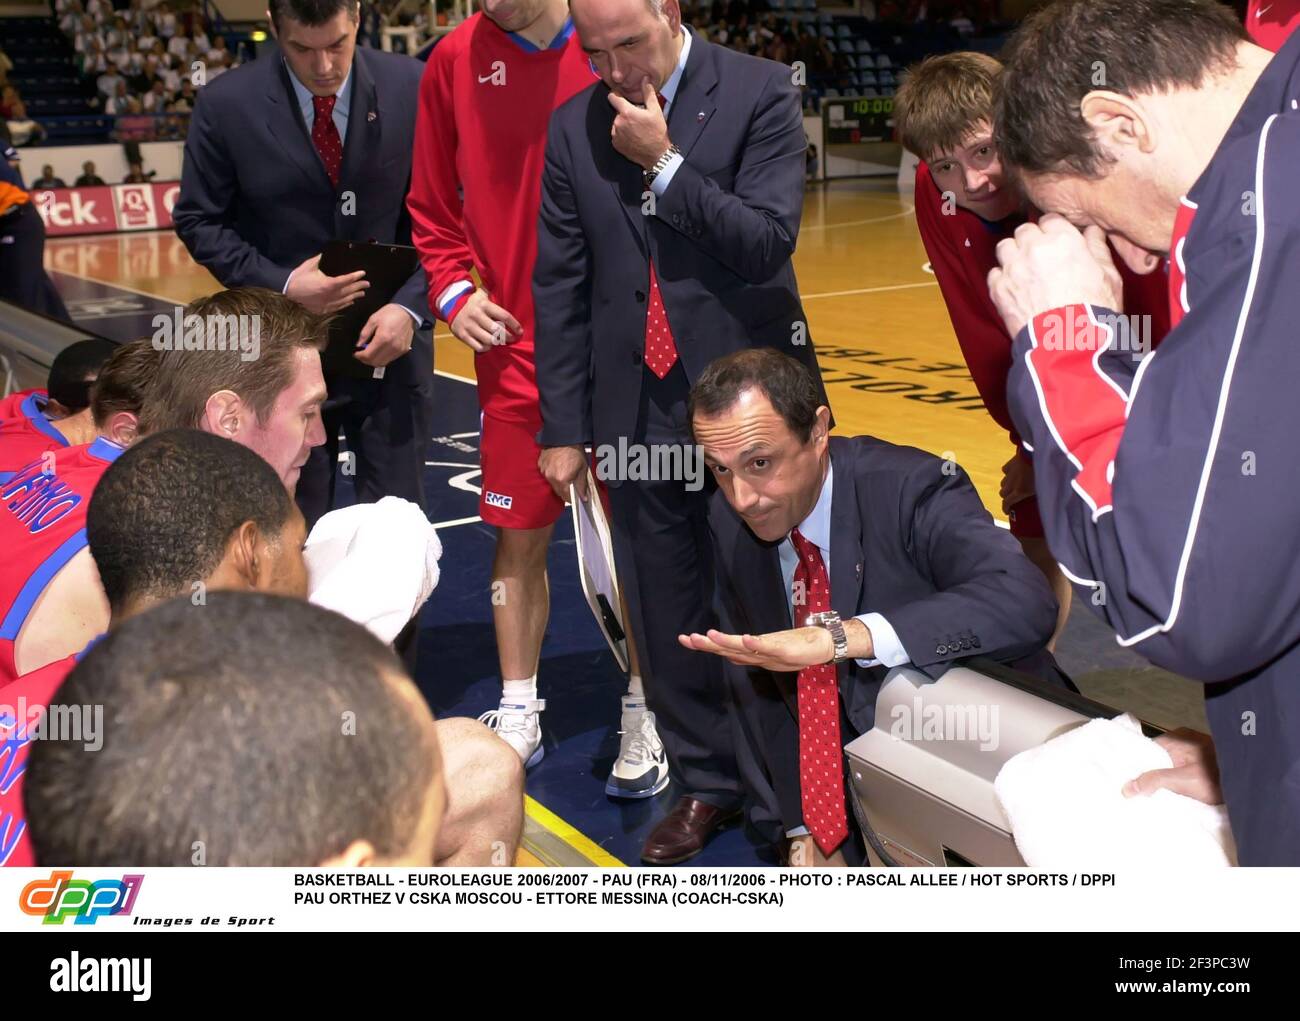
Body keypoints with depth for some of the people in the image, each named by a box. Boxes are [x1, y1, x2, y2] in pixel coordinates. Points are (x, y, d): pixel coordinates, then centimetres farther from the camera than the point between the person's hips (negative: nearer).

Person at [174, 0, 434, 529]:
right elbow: (199, 219, 0)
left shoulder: (413, 88, -7)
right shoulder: (226, 104, -8)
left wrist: (409, 305, -15)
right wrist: (281, 284, -15)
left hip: (391, 340, 0)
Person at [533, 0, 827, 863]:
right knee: (667, 608, 11)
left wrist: (664, 161, -16)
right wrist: (563, 428, 5)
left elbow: (769, 240, -14)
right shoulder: (574, 128, 4)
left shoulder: (761, 94, -6)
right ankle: (707, 782, 28)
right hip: (636, 405, 4)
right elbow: (558, 288, 6)